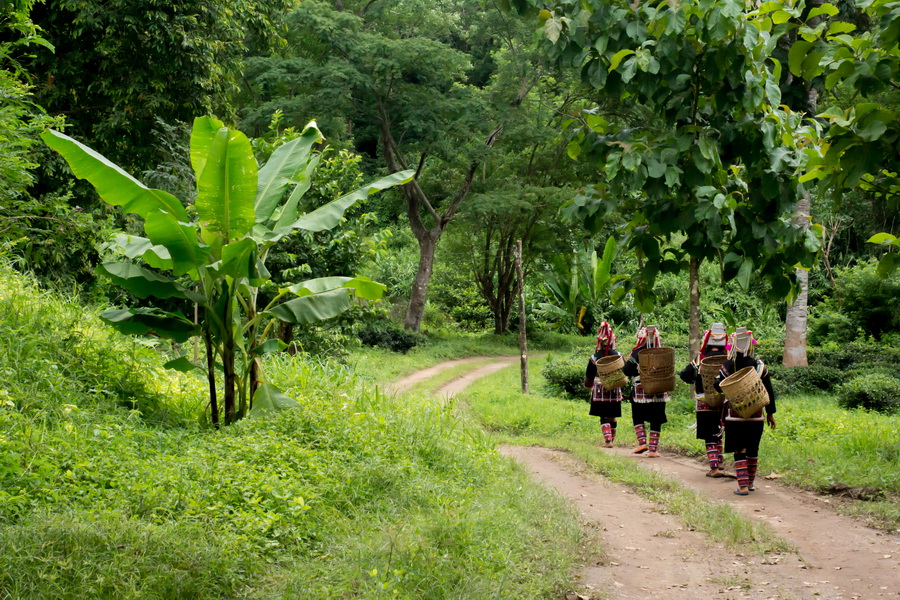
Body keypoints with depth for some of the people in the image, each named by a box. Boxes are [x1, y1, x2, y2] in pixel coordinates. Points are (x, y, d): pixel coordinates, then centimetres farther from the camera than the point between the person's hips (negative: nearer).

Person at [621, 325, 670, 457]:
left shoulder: (637, 352, -9)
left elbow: (626, 371, -7)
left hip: (640, 392, -2)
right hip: (659, 392, 2)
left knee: (638, 417, 14)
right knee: (656, 421, 5)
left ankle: (642, 442, 0)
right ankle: (653, 449, 4)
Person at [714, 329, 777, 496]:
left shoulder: (728, 365, -8)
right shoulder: (759, 365, -1)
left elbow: (718, 385, -11)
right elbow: (769, 391, 5)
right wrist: (770, 413, 13)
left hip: (735, 417, -2)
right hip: (755, 416, 2)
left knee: (739, 451, 1)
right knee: (753, 451, 16)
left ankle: (743, 486, -5)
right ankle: (751, 482, 27)